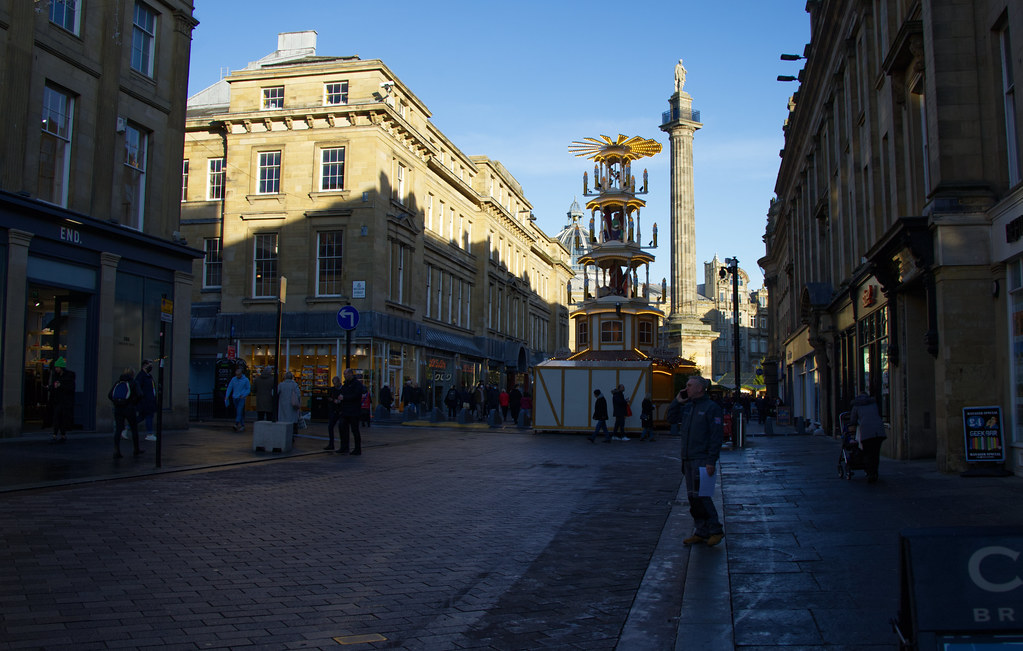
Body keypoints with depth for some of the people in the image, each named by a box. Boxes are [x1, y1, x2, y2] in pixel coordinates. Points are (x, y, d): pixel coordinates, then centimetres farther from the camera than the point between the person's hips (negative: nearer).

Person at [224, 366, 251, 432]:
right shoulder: (233, 379, 6)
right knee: (239, 412, 7)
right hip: (235, 398, 4)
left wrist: (243, 395, -11)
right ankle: (242, 425, 14)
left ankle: (237, 423, -27)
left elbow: (248, 389, 3)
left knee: (239, 410, -19)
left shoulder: (246, 380, -1)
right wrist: (226, 397, -2)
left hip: (242, 398, -4)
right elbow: (229, 388, 8)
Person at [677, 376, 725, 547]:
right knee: (692, 496, 9)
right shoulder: (687, 407, 14)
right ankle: (701, 532, 16)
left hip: (702, 460, -8)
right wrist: (678, 399, 8)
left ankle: (715, 530, 4)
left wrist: (711, 461, -19)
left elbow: (717, 436, -13)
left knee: (700, 495, -10)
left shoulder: (712, 408, -9)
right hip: (688, 459, 8)